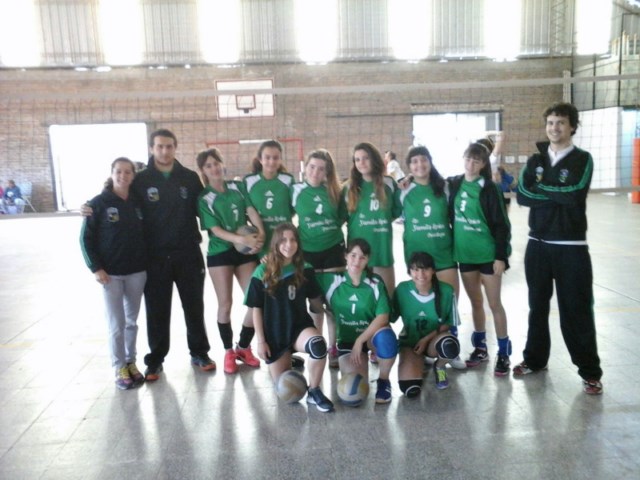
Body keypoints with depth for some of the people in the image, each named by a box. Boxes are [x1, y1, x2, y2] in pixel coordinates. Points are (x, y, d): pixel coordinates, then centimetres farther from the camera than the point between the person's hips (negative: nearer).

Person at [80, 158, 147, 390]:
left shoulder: (137, 203, 4)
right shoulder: (99, 203, -6)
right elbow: (86, 238, -5)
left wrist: (148, 262, 0)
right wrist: (95, 268, -11)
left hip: (137, 271, 3)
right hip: (110, 273, -3)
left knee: (132, 321, 13)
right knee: (116, 324, 3)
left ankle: (131, 363, 26)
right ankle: (119, 367, 17)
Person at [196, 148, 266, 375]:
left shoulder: (237, 187, 6)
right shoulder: (204, 199, -4)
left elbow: (251, 211, -1)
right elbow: (216, 230, -12)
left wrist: (260, 233, -20)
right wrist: (243, 239, -26)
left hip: (245, 251, 3)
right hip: (220, 253, -3)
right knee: (225, 304, 1)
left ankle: (243, 347, 18)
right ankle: (228, 351, 19)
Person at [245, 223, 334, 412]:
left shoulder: (305, 270, -5)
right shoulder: (262, 272, -11)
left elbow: (314, 300, 8)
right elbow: (256, 309, -5)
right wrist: (261, 341, -6)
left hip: (300, 326, 1)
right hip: (274, 334, 0)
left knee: (318, 344, -34)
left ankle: (314, 392, -11)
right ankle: (287, 361, 40)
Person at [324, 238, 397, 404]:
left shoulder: (375, 282, -8)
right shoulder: (334, 282, -6)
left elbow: (383, 317, -15)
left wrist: (360, 341, -21)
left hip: (372, 335, 0)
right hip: (347, 340, 0)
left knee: (386, 337, -35)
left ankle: (383, 381, -7)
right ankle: (361, 360, 14)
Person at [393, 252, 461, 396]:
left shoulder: (446, 291, -18)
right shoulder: (402, 289, -16)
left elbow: (450, 323, -6)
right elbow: (389, 318, -6)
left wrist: (426, 339, -15)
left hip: (435, 339, 0)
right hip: (409, 342, 0)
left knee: (450, 346, -38)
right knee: (411, 390, -21)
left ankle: (439, 367, 3)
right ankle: (420, 363, 17)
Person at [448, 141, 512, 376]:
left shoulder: (489, 188, -9)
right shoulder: (454, 184, 4)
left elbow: (501, 225, -10)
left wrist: (501, 256, -14)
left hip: (488, 254, -4)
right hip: (465, 253, 4)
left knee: (494, 303, 1)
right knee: (475, 302, 14)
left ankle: (504, 353, 13)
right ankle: (480, 348, 27)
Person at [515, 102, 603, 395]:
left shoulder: (583, 160, 0)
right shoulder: (535, 160, 10)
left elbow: (573, 193, -19)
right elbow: (522, 195, -6)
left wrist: (541, 185, -8)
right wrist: (557, 195, -14)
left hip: (571, 247, -3)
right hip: (538, 245, 4)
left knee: (577, 310, 0)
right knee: (537, 306, 13)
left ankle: (590, 371, 13)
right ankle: (535, 359, 28)